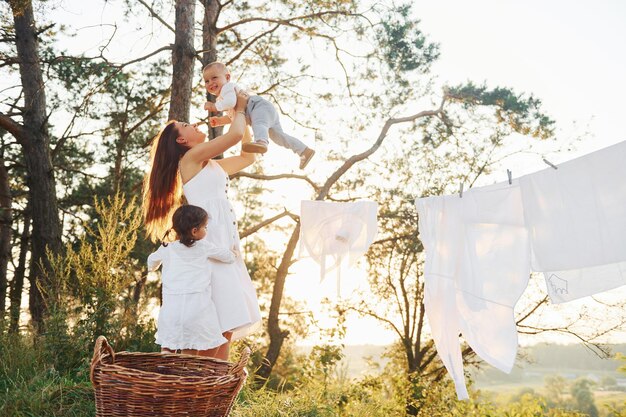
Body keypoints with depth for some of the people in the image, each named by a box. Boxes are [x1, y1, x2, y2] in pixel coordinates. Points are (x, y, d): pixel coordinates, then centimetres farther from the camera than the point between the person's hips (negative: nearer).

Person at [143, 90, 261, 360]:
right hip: (209, 243, -9)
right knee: (218, 320, -15)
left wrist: (242, 115, 29)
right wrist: (239, 110, 13)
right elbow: (235, 135, -7)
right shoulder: (191, 158, -1)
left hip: (224, 242, 9)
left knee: (226, 322, 5)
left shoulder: (212, 166, 23)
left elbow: (248, 157, 32)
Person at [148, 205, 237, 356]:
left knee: (168, 347, 13)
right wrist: (233, 254, 41)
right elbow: (229, 256, 17)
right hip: (196, 304, -3)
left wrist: (152, 267, 59)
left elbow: (152, 261, 35)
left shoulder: (166, 249, 13)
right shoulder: (204, 247, 5)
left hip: (171, 304, 3)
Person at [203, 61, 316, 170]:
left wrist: (214, 107, -13)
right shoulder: (221, 98, 28)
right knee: (278, 136, 21)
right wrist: (219, 121, 25)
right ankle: (305, 151, 28)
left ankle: (261, 142, -72)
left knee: (258, 124, -40)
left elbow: (230, 102, -25)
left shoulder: (227, 87, -5)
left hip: (261, 107, -11)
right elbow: (232, 115, 38)